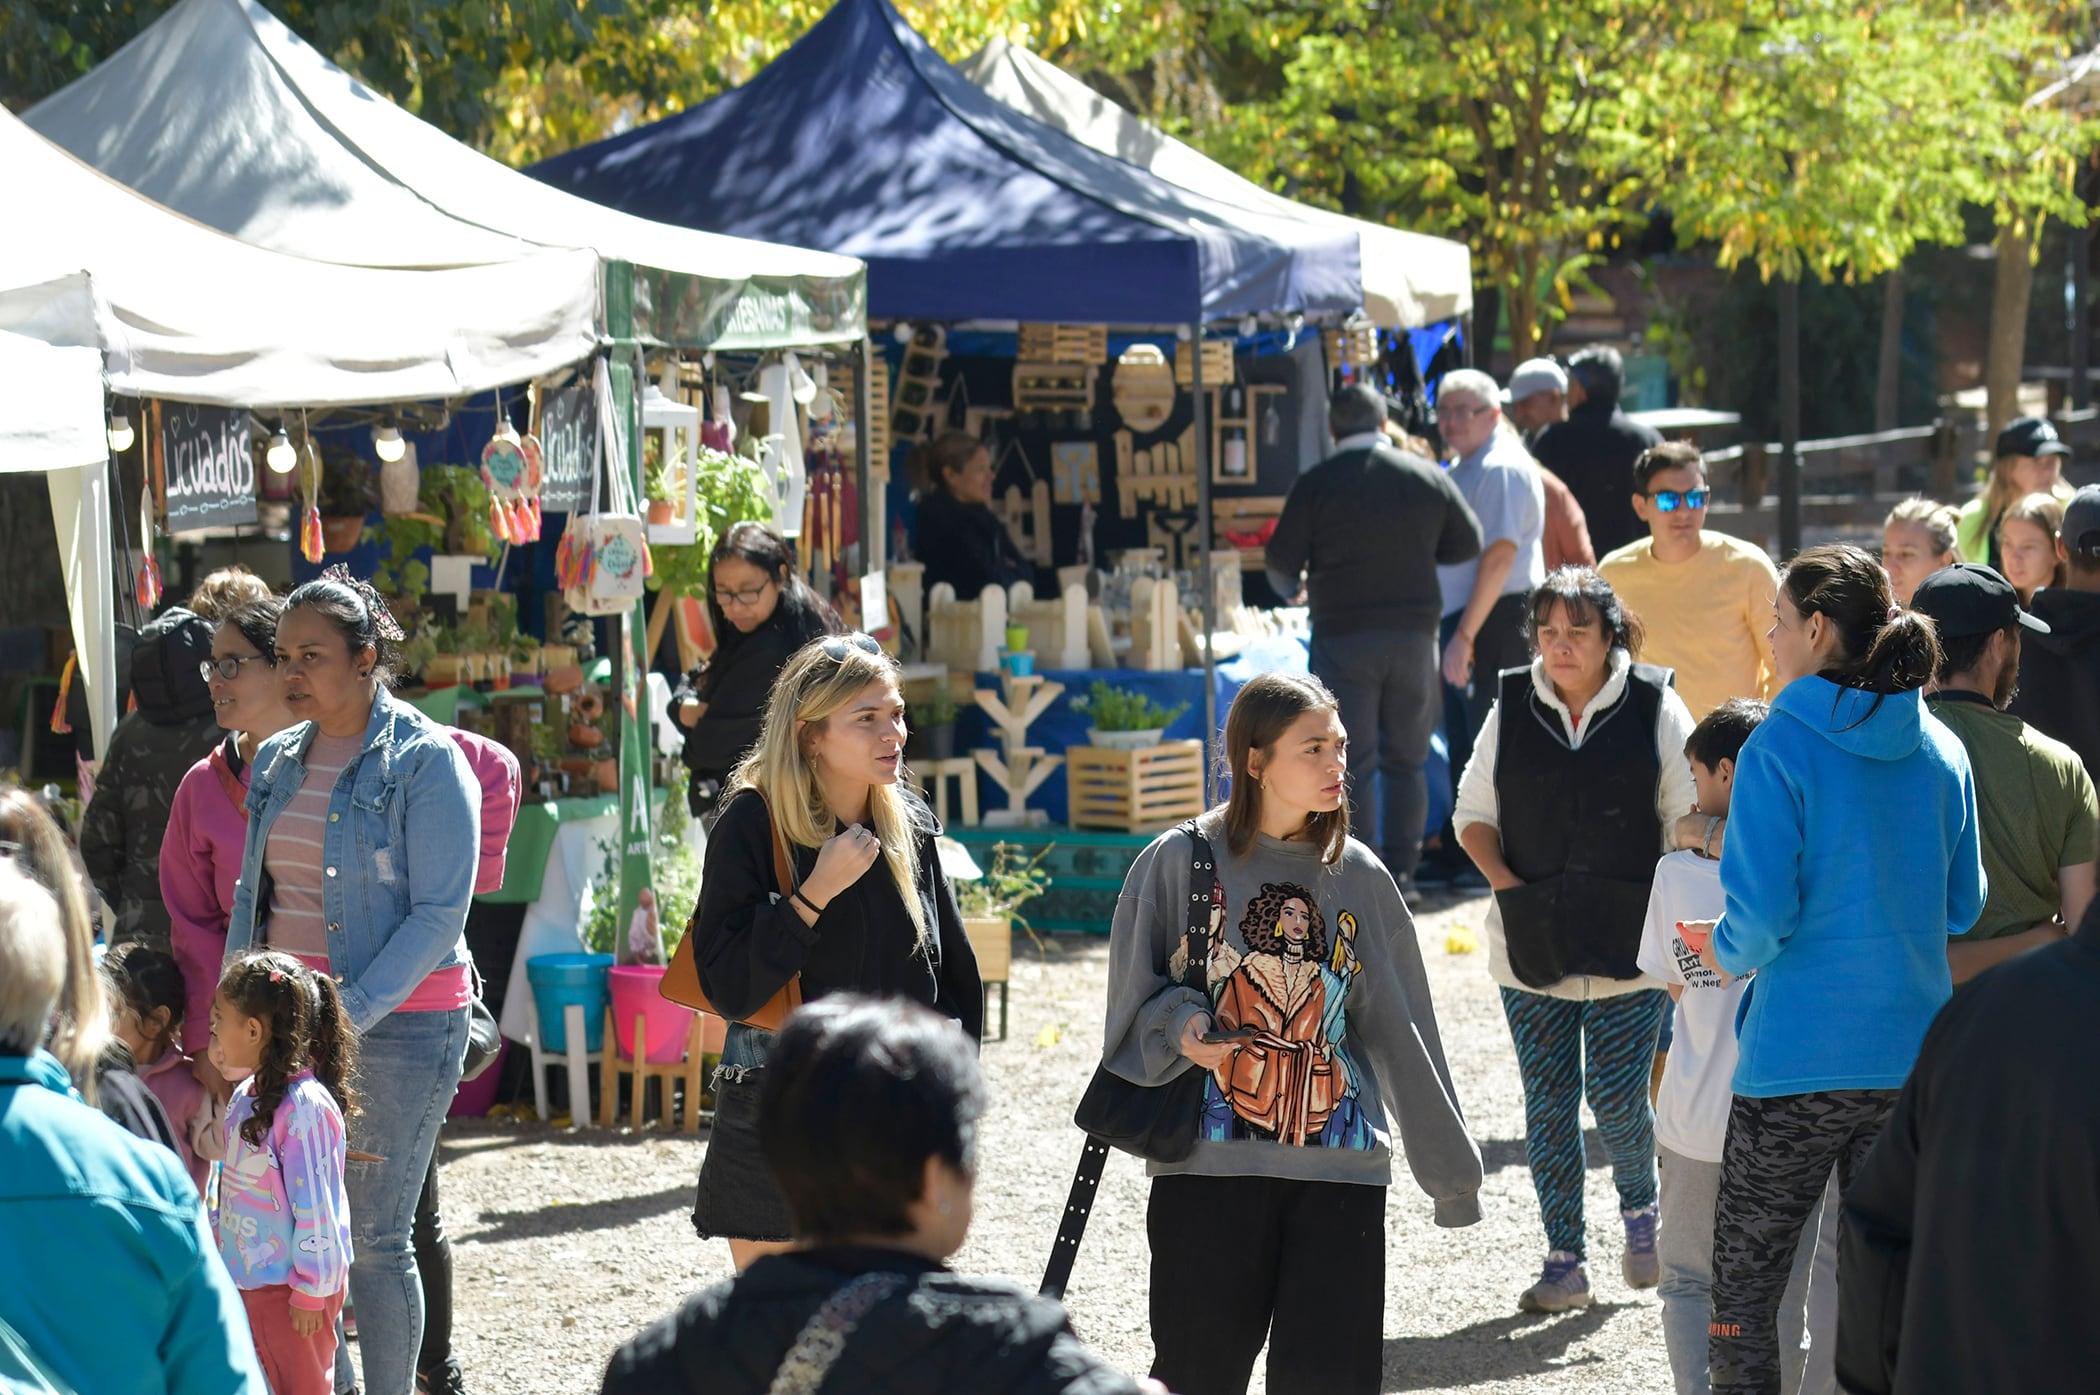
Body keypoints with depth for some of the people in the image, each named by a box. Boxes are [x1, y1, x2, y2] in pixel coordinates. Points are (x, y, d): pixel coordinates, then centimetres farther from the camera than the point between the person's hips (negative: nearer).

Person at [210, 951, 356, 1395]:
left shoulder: (305, 1107, -23)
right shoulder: (247, 1095, 5)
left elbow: (315, 1205, -22)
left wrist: (310, 1291, -19)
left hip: (289, 1286, -9)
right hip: (246, 1277, 9)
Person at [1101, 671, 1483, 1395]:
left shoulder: (1359, 878, 7)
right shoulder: (1179, 864, 0)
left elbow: (1400, 1033, 12)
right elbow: (1136, 1003, 7)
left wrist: (1451, 1170, 14)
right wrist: (1180, 1026, -15)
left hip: (1339, 1170, 2)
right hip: (1208, 1167, -2)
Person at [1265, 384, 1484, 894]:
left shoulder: (1316, 484, -6)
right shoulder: (1429, 478, 2)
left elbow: (1282, 561, -4)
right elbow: (1468, 544, 10)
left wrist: (1291, 586, 19)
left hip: (1343, 636, -2)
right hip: (1414, 633, 2)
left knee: (1352, 761, 0)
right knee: (1407, 759, 11)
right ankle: (1401, 872, 10)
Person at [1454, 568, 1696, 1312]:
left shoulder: (1654, 707, -2)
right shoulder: (1512, 708, 4)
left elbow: (1690, 817, 2)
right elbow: (1474, 812, 11)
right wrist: (1506, 882, -5)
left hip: (1629, 942, -2)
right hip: (1531, 943, 3)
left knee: (1618, 1097, -6)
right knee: (1549, 1102, 4)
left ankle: (1640, 1207, 24)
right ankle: (1564, 1258, 13)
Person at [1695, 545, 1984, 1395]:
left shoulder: (1780, 748, -13)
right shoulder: (1940, 750, 3)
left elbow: (1761, 913, -17)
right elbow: (1962, 906, 11)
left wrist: (1729, 955, 4)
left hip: (1798, 1060, -5)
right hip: (1915, 1055, 5)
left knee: (1741, 1290, 6)